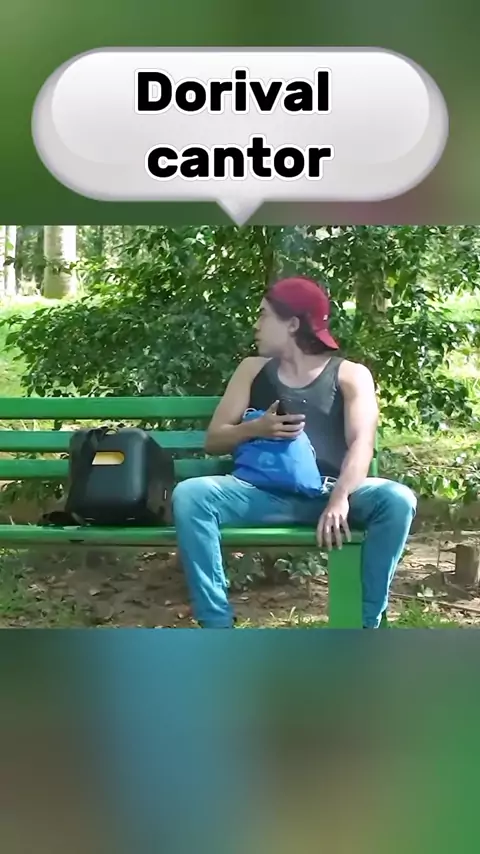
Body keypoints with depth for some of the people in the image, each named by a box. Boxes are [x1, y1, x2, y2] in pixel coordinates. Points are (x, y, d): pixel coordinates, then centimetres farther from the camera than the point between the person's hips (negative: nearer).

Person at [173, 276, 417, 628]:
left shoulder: (351, 375, 10)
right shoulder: (253, 369, 20)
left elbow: (362, 444, -6)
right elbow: (214, 440, 17)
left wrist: (339, 498, -25)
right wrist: (256, 428, -6)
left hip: (327, 494, -2)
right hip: (266, 494, 2)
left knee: (397, 500, -31)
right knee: (189, 495, -25)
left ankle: (367, 626, -20)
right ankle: (217, 626, -23)